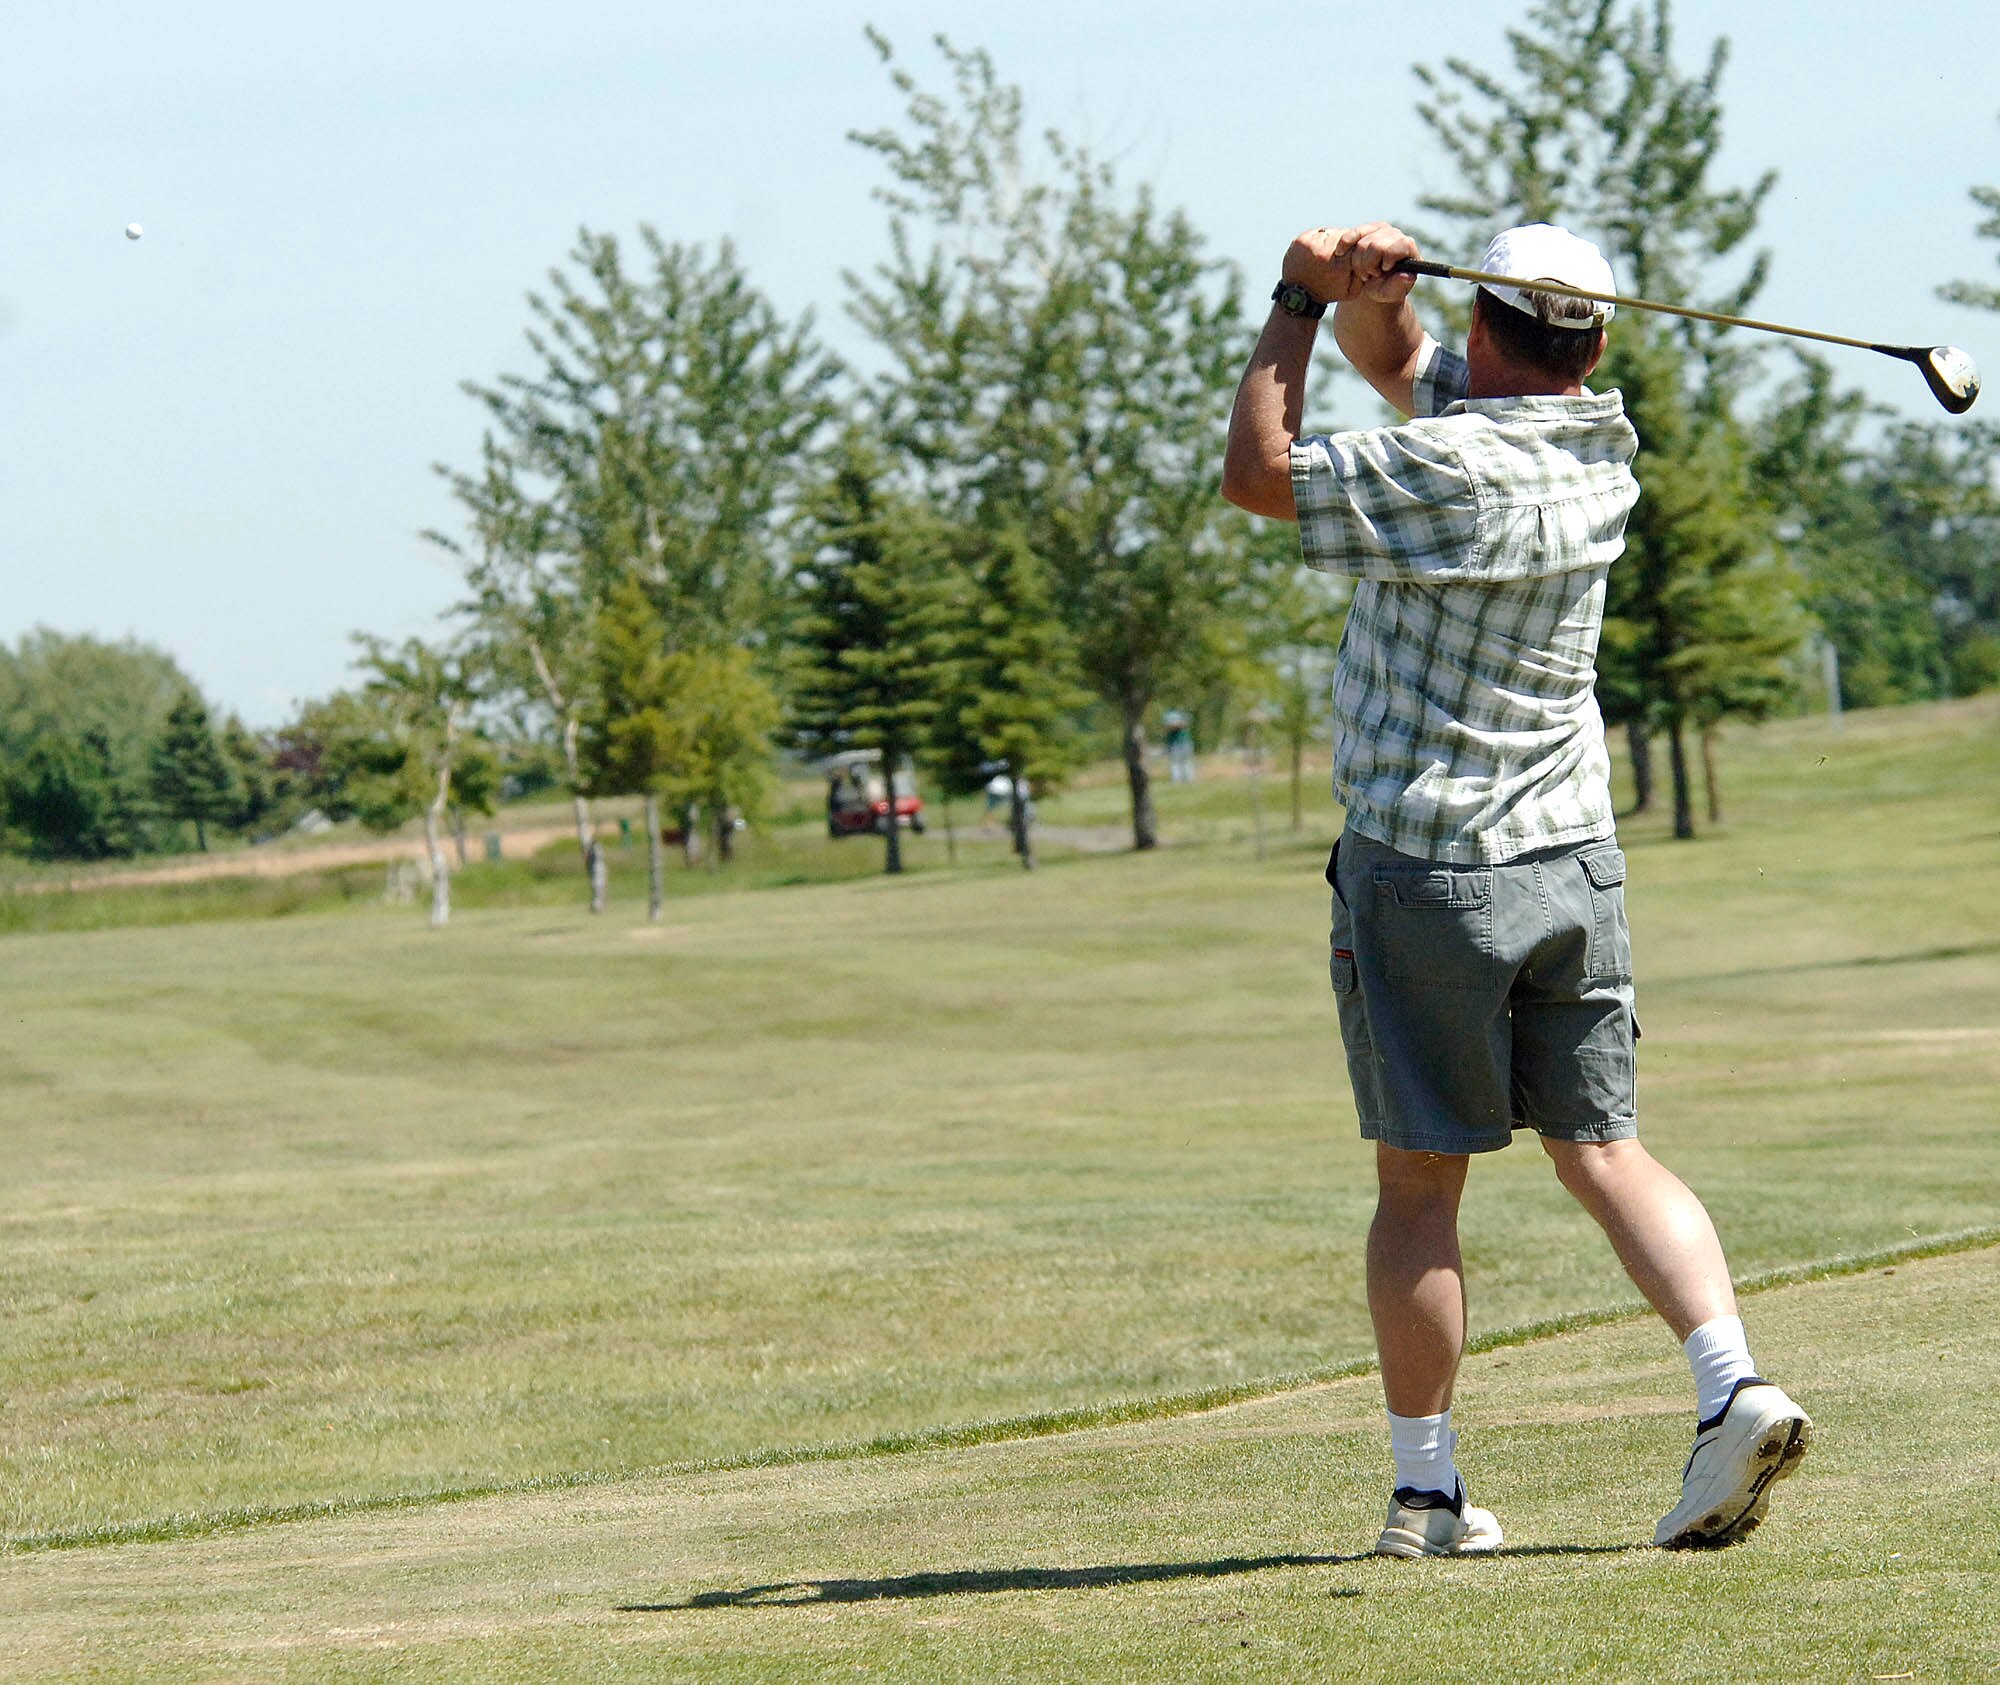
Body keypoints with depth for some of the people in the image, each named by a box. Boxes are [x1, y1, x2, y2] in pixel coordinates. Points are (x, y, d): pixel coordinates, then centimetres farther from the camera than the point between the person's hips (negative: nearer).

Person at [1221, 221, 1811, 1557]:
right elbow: (1396, 357, 14)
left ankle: (1427, 1489, 5)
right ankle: (1734, 1385, -12)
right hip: (1577, 857, 6)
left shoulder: (1449, 470, -17)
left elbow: (1257, 471, -6)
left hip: (1427, 864, -6)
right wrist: (1366, 285, -7)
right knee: (1605, 1150, 7)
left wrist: (1301, 299, -1)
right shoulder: (1602, 443, 6)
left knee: (1421, 1182, 2)